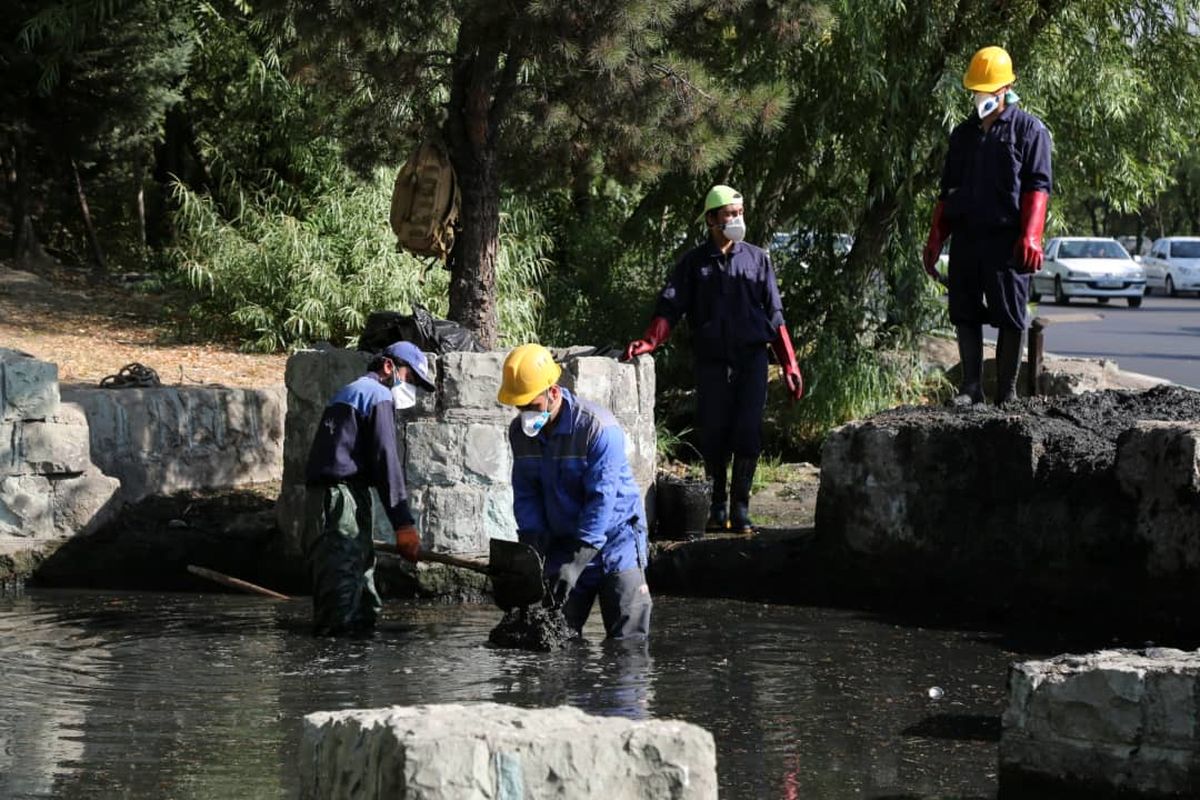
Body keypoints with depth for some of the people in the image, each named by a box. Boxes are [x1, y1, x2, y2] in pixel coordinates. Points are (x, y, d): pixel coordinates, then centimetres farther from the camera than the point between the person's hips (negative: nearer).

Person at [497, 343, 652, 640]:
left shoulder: (598, 428, -21)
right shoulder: (520, 432, -1)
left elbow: (601, 499, -24)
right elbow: (525, 493, 3)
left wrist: (576, 562, -28)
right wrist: (533, 545, -14)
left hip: (614, 540, -5)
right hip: (563, 543, 5)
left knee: (628, 638, -9)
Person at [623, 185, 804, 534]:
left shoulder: (757, 259, 10)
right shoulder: (694, 263, 8)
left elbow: (774, 315, 10)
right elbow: (670, 307, 0)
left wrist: (790, 365, 5)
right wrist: (649, 342, -18)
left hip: (751, 360, 0)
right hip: (711, 361, 0)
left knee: (747, 434, -7)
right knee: (713, 435, 2)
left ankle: (740, 509, -2)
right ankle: (717, 509, 14)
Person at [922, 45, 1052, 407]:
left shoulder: (1028, 130, 2)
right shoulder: (963, 134, 20)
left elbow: (1037, 186, -6)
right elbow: (947, 190, 22)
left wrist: (1030, 237, -16)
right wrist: (934, 241, 16)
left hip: (1006, 238, -6)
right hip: (966, 237, 6)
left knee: (1009, 316, -2)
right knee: (964, 313, 3)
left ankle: (1007, 391, 2)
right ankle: (971, 386, 8)